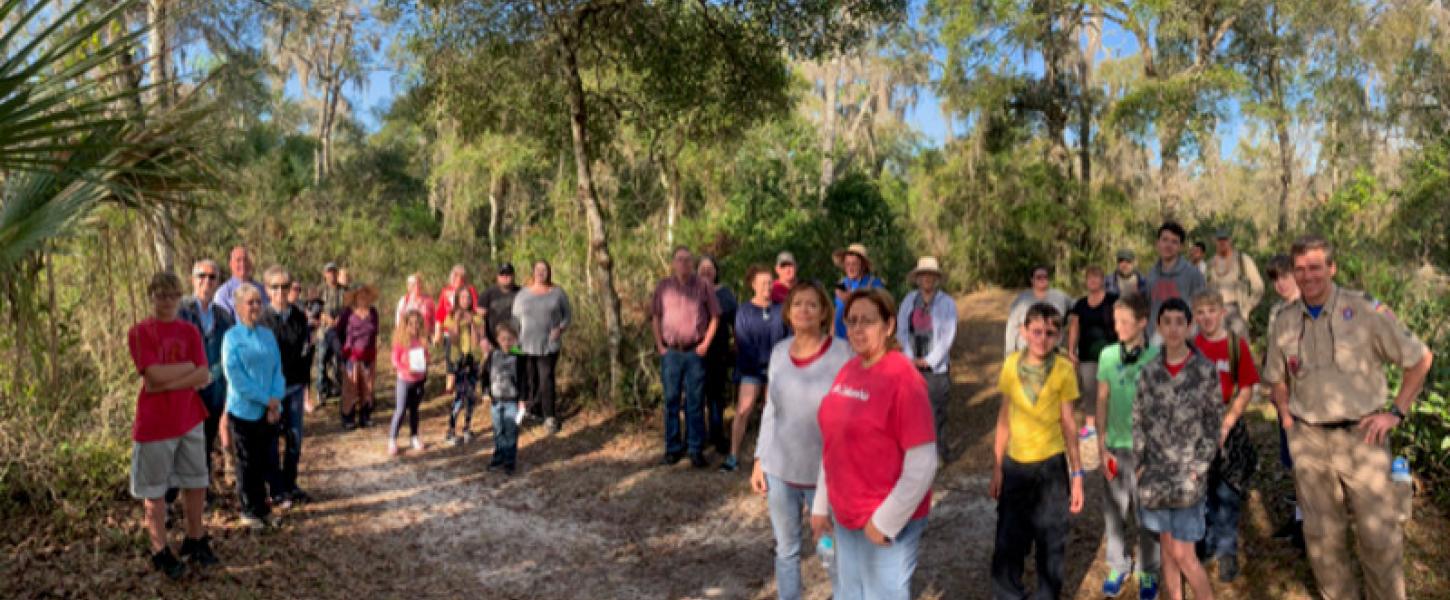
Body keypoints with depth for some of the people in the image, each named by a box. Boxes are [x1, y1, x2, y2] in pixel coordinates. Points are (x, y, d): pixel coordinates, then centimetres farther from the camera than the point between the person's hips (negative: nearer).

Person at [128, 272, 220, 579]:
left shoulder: (190, 331, 5)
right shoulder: (139, 332, -8)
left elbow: (204, 376, -6)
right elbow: (155, 375, -20)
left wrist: (169, 382, -17)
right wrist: (189, 365, -10)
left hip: (190, 419, 5)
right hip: (155, 423, -5)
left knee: (196, 482, 14)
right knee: (155, 490, 7)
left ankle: (195, 539, 30)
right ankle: (161, 551, 19)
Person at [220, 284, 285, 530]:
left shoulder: (268, 335, 6)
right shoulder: (232, 337, -8)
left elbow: (277, 369, 6)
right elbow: (235, 376, -13)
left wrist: (276, 399, -9)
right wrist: (266, 399, -14)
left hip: (270, 411, 4)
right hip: (244, 411, -4)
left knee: (268, 462, 9)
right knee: (248, 465, 7)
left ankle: (263, 508, 22)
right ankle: (250, 511, 20)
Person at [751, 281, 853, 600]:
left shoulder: (843, 353, -13)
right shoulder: (779, 351, 1)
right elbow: (770, 409, 9)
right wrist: (759, 460, 7)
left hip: (826, 473, -4)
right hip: (779, 469, 4)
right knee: (785, 550, 17)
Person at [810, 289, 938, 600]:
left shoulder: (903, 378, -18)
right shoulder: (848, 370, 3)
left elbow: (922, 465, -20)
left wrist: (886, 520, -17)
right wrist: (822, 503, 10)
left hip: (888, 520, -7)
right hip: (846, 515, 7)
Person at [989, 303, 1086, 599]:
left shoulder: (1064, 370, -9)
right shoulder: (1012, 364, -3)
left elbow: (1068, 424, -4)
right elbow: (1005, 418, 3)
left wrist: (1077, 474, -3)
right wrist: (997, 467, 5)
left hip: (1051, 467, -2)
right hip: (1015, 465, 2)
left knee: (1051, 546, 11)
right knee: (1007, 547, 8)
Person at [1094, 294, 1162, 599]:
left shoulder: (1157, 357, -10)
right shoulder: (1108, 355, -2)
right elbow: (1102, 400, 3)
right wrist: (1102, 445, 0)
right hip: (1115, 446, 2)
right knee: (1114, 509, 11)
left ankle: (1148, 571, 27)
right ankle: (1118, 566, 30)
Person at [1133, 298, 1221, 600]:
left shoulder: (1205, 370, -4)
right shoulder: (1149, 372, 2)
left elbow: (1214, 423, -1)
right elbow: (1139, 421, 7)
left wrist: (1199, 467, -7)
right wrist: (1139, 465, 1)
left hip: (1188, 473, -3)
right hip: (1156, 474, 3)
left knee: (1184, 555, -4)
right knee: (1167, 549, 11)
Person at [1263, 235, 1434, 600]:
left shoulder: (1364, 310, -7)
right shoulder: (1285, 322, 4)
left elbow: (1421, 359, 1)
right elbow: (1278, 380, 18)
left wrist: (1397, 413, -3)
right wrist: (1286, 417, 3)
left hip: (1362, 435, -3)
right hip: (1309, 440, 3)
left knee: (1380, 536, 1)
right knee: (1321, 536, 11)